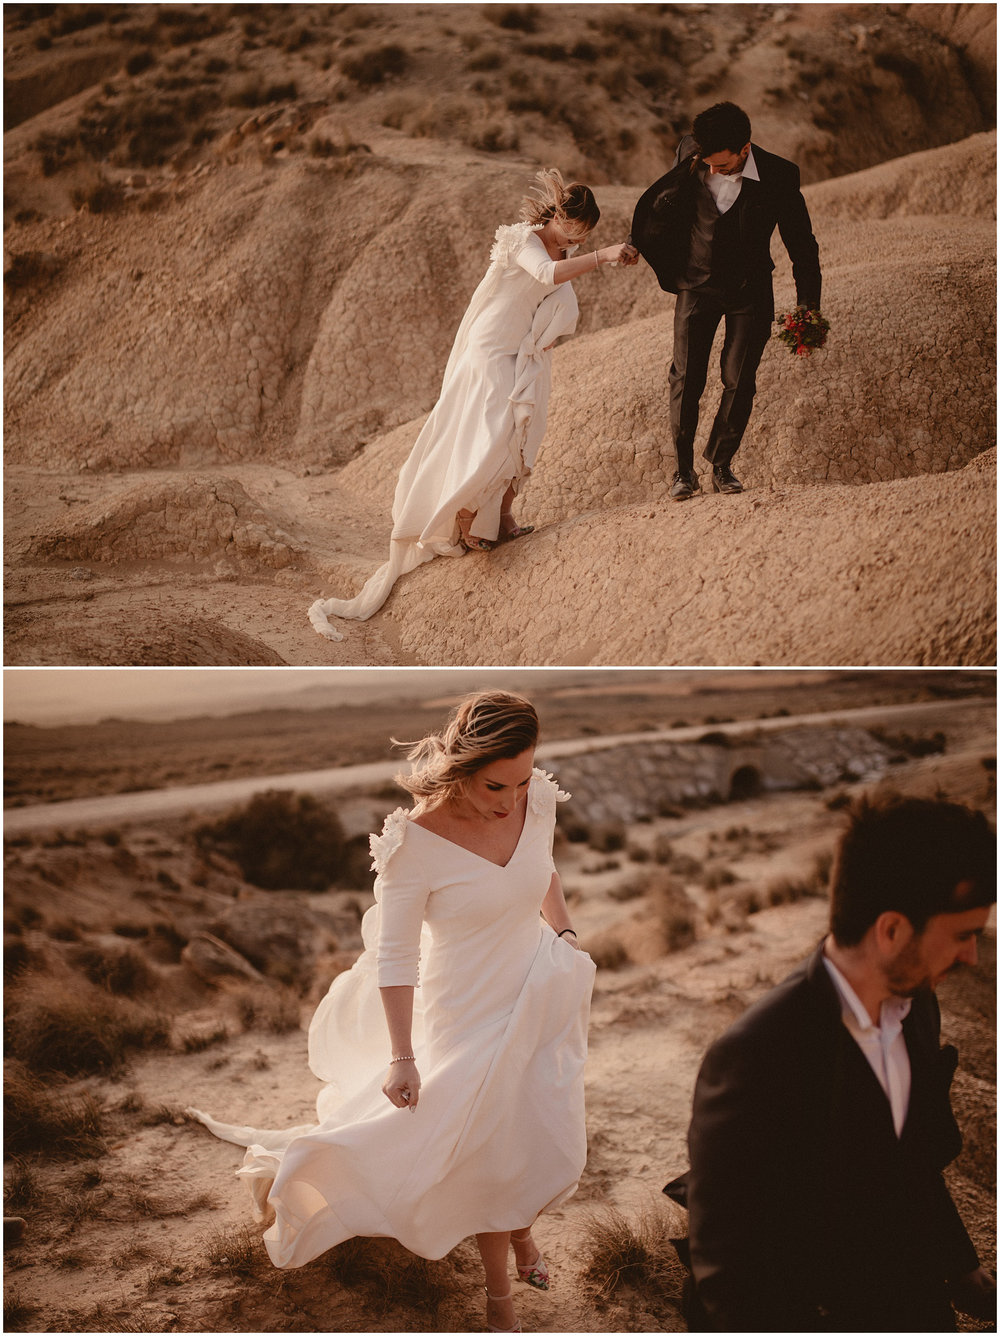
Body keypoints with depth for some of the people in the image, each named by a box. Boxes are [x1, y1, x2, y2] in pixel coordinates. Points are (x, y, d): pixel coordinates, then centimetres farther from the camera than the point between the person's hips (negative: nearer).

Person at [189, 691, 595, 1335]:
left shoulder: (538, 798, -15)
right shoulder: (416, 841, -29)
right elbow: (394, 956, -18)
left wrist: (566, 933, 5)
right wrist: (401, 1058, -15)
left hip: (543, 991, 5)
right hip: (471, 1013, -4)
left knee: (552, 1143, 18)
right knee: (490, 1156, 12)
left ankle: (522, 1227, 52)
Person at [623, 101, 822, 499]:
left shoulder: (779, 177, -18)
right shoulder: (690, 154, -14)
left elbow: (802, 243, -8)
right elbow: (662, 205, 5)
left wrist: (808, 306, -9)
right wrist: (638, 243, -9)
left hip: (749, 291, -1)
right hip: (697, 283, 1)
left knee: (739, 380, -2)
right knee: (686, 377, -2)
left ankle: (722, 465, 15)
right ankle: (683, 470, 10)